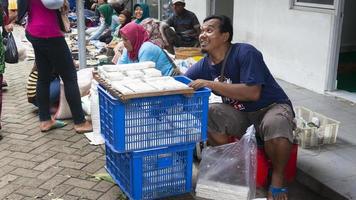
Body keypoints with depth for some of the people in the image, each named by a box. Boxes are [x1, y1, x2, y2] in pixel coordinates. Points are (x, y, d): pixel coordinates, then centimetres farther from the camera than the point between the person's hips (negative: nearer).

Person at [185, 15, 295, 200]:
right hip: (240, 113, 6)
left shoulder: (246, 53, -21)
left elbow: (252, 93, -32)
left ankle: (277, 180, -13)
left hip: (272, 107, -5)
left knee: (275, 124, -38)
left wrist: (211, 84, -33)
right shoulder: (204, 66, -3)